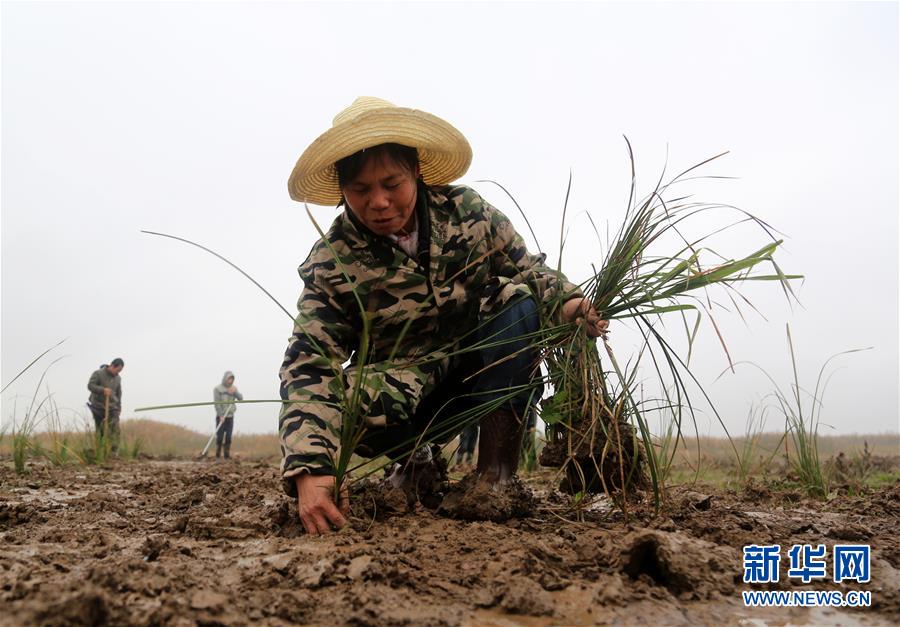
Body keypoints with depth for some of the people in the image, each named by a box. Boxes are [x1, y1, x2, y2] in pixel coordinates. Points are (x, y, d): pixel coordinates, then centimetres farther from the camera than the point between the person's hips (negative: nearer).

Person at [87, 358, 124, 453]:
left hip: (112, 407, 4)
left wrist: (119, 407, 19)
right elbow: (90, 385, -12)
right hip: (99, 407, -4)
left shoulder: (118, 378, 11)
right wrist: (103, 389, -26)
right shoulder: (98, 373, -4)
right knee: (101, 431, -2)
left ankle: (114, 451, -9)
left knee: (115, 429, -9)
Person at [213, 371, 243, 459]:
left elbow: (241, 398, 1)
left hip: (230, 416, 4)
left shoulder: (233, 388, 11)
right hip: (221, 417, -4)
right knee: (220, 437, -4)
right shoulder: (217, 389, -4)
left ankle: (227, 455, 6)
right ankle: (218, 455, 2)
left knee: (228, 437, 2)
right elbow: (217, 403, -9)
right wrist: (221, 415, -15)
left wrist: (235, 392, -18)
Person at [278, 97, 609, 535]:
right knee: (356, 407, -35)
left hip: (479, 370, 3)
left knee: (518, 301, -24)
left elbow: (524, 267, 0)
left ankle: (496, 470, -19)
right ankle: (418, 460, 3)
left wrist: (564, 300, -24)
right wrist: (309, 470, -38)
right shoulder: (331, 264, -17)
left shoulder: (465, 209, -10)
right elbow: (308, 368, -24)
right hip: (403, 384, -2)